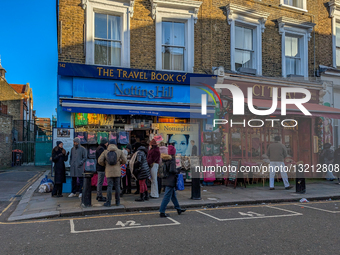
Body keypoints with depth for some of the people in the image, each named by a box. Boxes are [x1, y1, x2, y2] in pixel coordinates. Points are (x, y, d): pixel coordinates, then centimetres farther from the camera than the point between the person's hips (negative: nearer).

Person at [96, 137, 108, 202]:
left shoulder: (99, 148, 17)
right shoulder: (101, 149, -16)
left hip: (99, 168, 11)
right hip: (101, 168, -11)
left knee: (99, 182, 16)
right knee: (100, 182, -6)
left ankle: (99, 196, 25)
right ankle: (100, 197, -1)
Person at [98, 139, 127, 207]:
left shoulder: (105, 152, -1)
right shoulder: (119, 151, -1)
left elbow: (100, 161, -6)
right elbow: (124, 161, -2)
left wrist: (105, 164, 12)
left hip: (109, 172, 0)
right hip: (117, 172, 0)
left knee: (109, 187, 2)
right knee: (117, 186, 8)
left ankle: (108, 202, 3)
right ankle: (117, 202, 14)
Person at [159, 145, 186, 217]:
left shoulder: (165, 158, 6)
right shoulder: (172, 159, -18)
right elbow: (172, 170, -23)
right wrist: (178, 171, -6)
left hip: (166, 179, 9)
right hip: (171, 180, -9)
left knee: (173, 194, 20)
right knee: (167, 196, -3)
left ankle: (178, 209, 34)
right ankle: (162, 212, 1)